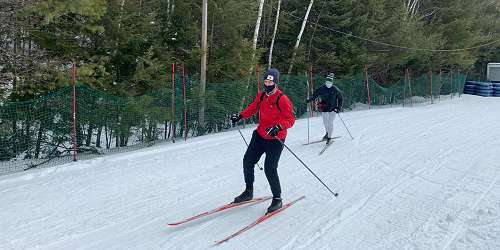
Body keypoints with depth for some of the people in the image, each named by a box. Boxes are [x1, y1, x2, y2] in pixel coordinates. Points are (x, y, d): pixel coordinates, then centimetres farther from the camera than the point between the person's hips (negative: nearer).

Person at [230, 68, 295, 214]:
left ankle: (277, 199, 9)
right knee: (247, 161, 9)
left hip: (275, 139, -7)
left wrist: (278, 127, -37)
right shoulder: (261, 95, 3)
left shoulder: (282, 99, -18)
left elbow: (290, 119, -20)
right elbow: (253, 108, 18)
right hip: (260, 135, 7)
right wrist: (240, 116, 4)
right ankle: (249, 191, 28)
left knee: (269, 169, -11)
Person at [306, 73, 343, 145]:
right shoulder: (321, 89, -4)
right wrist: (310, 99, -16)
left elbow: (340, 98, 3)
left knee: (330, 123, -7)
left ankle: (329, 137, 2)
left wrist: (339, 107, -4)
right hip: (324, 109, 2)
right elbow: (315, 95, 3)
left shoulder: (335, 89, -7)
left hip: (333, 109, -2)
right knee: (325, 122, 10)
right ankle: (328, 133, 38)